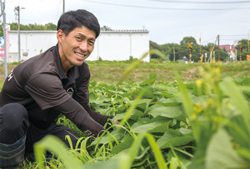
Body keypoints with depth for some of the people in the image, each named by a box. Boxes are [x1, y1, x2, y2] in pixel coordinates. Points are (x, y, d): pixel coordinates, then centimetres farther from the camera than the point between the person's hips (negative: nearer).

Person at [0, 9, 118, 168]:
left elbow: (85, 111, -4)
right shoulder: (42, 74, -33)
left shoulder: (81, 70, -7)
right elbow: (78, 117, -31)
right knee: (13, 112, -39)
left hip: (41, 129, 7)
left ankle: (31, 155, 8)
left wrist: (116, 123, -19)